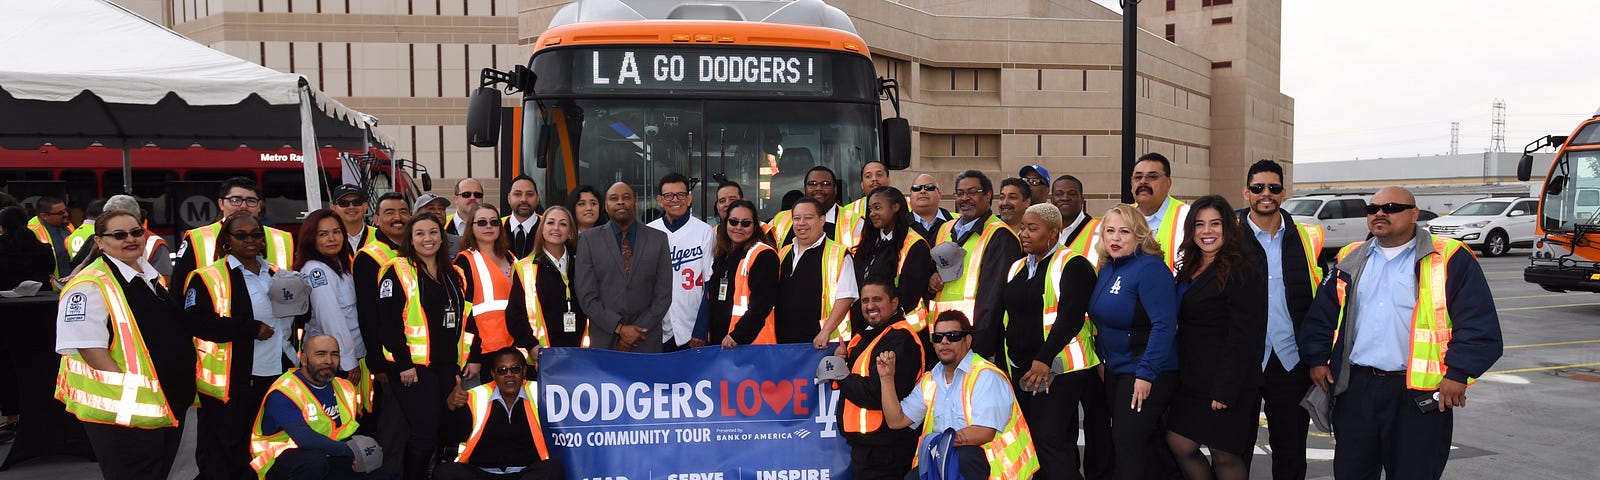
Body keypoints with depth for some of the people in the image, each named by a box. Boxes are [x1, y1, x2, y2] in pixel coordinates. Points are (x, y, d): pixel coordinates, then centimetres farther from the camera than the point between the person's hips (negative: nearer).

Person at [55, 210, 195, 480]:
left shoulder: (152, 276, 12)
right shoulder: (91, 286, -14)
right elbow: (89, 347, -20)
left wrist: (182, 389, 14)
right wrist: (131, 391, -24)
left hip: (169, 404, 8)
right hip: (122, 411, -8)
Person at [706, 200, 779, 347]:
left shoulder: (764, 255, -8)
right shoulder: (720, 255, 16)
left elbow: (761, 303, -17)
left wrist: (737, 336, -22)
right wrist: (708, 335, 15)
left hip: (751, 341, -7)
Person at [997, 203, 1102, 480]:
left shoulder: (1072, 265, -8)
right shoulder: (1017, 268, 15)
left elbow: (1071, 317, -18)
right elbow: (1005, 316, 19)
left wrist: (1044, 359, -25)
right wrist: (1004, 359, 10)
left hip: (1058, 367, -8)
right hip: (1022, 369, 8)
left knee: (1050, 439, -12)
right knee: (1034, 439, 11)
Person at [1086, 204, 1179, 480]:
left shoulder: (1150, 268, -18)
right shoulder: (1107, 268, 8)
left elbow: (1164, 324, -25)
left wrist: (1146, 374, -25)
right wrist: (1101, 358, 13)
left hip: (1146, 373, -9)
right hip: (1114, 370, 9)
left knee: (1129, 445, -6)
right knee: (1119, 443, 16)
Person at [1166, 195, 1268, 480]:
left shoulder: (1240, 272, -13)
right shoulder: (1189, 269, 13)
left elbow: (1241, 336, -17)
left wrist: (1224, 390, -21)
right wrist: (1181, 375, 11)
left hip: (1226, 382, -8)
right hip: (1192, 379, 8)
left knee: (1224, 455, 1)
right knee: (1180, 445, 6)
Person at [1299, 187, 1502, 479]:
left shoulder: (1450, 259, -2)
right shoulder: (1351, 259, 13)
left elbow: (1479, 322, -7)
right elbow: (1322, 315, 17)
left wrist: (1458, 373, -14)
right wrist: (1317, 358, 7)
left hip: (1419, 394, -4)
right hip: (1355, 388, 4)